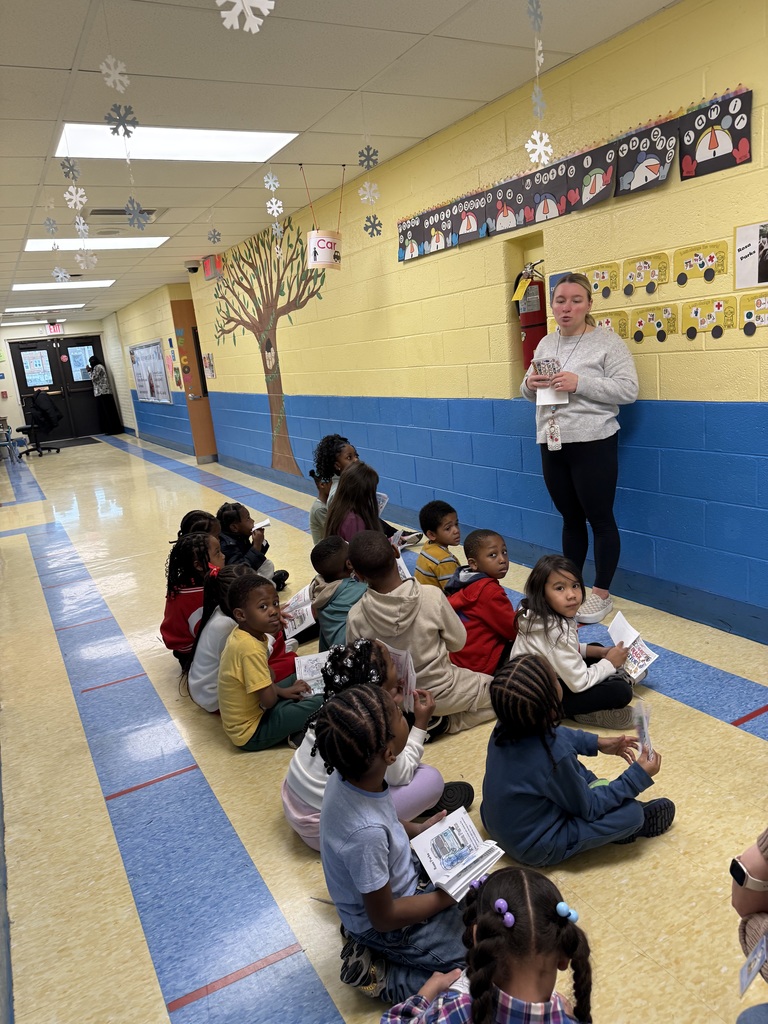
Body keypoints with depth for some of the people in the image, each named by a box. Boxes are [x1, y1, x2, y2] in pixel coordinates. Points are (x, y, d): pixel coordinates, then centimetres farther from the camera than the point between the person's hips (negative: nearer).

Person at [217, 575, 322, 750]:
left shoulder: (239, 634, -3)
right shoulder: (250, 648, -30)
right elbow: (269, 700, -27)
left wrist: (283, 691, 2)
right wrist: (282, 692, -5)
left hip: (241, 719, 9)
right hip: (250, 733, -9)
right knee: (320, 705, -17)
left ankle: (295, 730, 5)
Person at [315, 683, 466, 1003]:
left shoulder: (346, 775, -19)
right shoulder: (366, 833, -40)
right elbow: (384, 918, -24)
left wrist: (418, 829, -2)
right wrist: (448, 897, -14)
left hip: (397, 882, 7)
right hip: (390, 928, -7)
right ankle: (385, 976, 3)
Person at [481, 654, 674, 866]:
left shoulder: (508, 725, -15)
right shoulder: (554, 756, -35)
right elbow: (589, 808, -16)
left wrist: (596, 742, 8)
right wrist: (639, 775, -11)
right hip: (534, 848, -7)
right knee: (631, 813, -5)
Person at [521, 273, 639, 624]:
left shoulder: (607, 341, -6)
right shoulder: (545, 344, 12)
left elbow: (628, 390, -14)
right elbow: (530, 394, 18)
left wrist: (579, 383, -22)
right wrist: (530, 384, -6)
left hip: (593, 444, -6)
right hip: (552, 444, 6)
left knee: (600, 519, 2)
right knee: (571, 518, 15)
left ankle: (601, 595, 13)